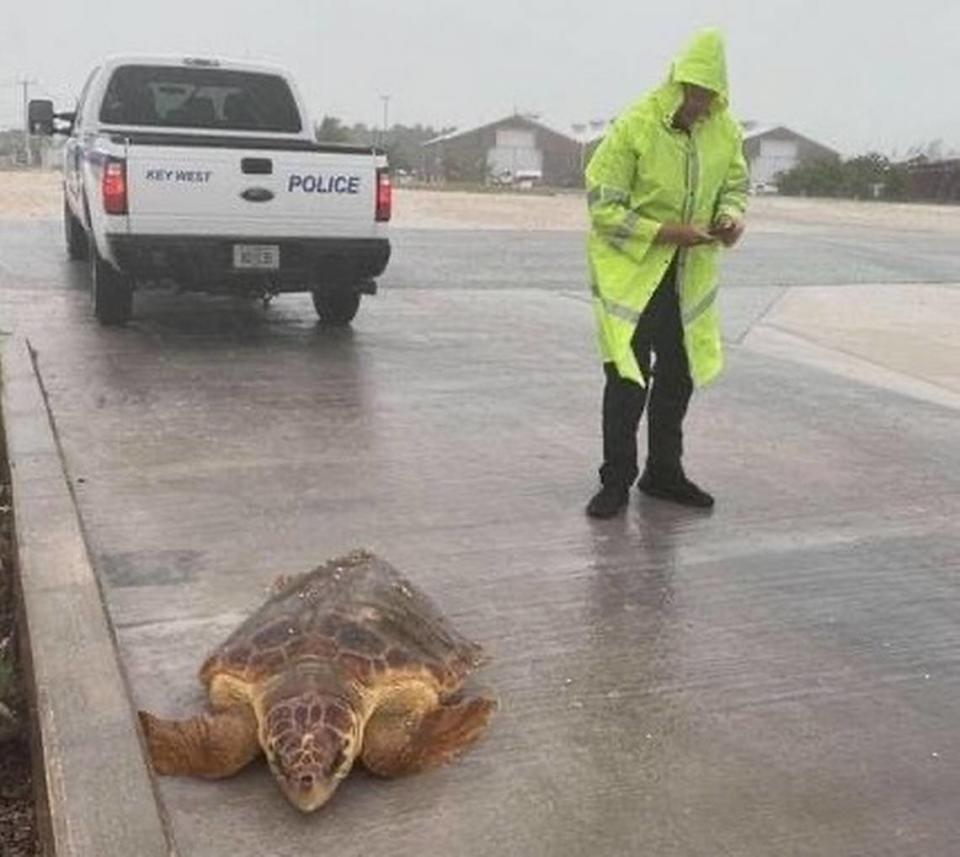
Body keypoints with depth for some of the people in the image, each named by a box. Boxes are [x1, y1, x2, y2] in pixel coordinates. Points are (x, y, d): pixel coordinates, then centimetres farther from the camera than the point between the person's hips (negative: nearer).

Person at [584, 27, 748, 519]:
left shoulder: (725, 130, -3)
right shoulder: (634, 128, -19)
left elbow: (735, 184, 13)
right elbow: (603, 206, -17)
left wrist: (731, 216, -11)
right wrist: (664, 232, -26)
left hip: (689, 274, 6)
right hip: (631, 270, -6)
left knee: (679, 374, 13)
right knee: (627, 377, -6)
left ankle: (663, 473, 29)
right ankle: (616, 481, 8)